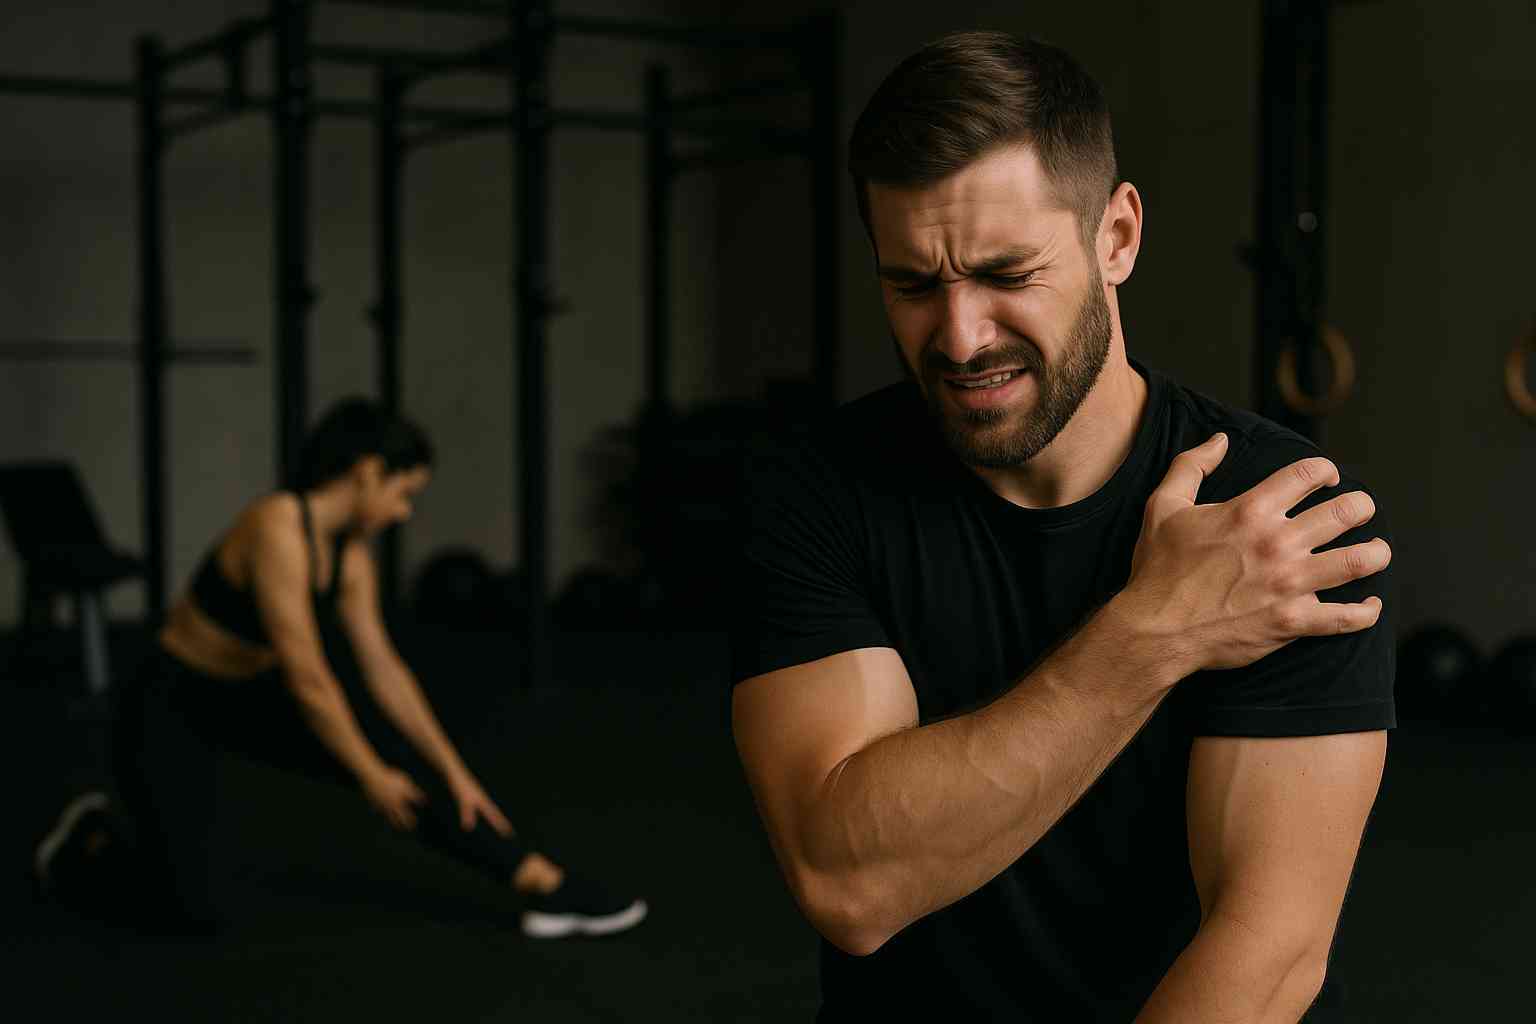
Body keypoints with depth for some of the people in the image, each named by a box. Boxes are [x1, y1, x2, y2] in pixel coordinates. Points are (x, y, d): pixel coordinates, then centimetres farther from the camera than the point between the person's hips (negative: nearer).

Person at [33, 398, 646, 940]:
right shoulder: (278, 528, -30)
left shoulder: (350, 551, -3)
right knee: (187, 914, -12)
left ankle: (542, 882, -12)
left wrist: (454, 773, 0)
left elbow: (383, 670, 1)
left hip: (243, 697, 8)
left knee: (394, 751, -12)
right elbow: (304, 676, -29)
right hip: (167, 710, -8)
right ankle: (88, 843, 18)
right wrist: (370, 776, -19)